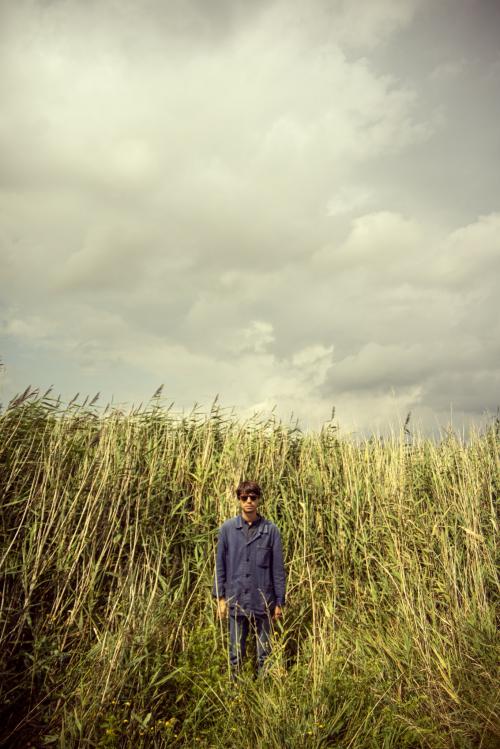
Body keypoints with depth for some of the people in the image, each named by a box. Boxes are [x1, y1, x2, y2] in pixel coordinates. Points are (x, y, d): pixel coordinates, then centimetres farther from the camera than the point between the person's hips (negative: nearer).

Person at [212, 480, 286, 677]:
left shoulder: (271, 530, -4)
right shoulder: (227, 528, -2)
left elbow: (278, 569, 0)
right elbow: (220, 565, 3)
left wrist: (279, 602, 1)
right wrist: (220, 597, 0)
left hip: (263, 602, 0)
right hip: (236, 601, 1)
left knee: (264, 653, 12)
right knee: (236, 653, 14)